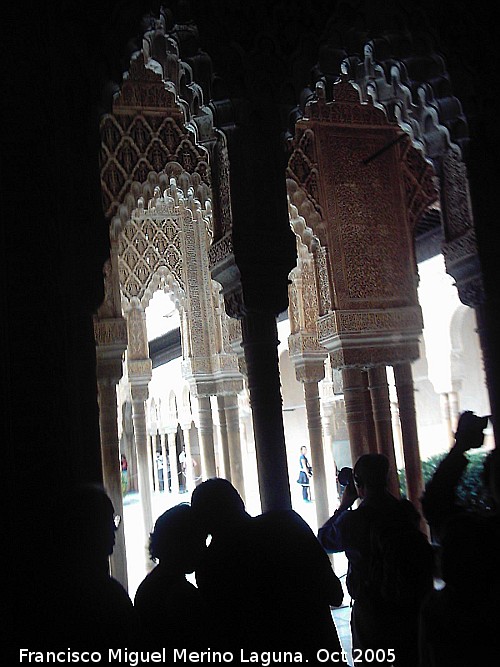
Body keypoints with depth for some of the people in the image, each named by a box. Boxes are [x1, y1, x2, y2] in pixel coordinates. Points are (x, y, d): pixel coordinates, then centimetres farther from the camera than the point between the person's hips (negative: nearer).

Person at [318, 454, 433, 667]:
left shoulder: (350, 521, -18)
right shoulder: (407, 511, -11)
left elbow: (323, 539, 1)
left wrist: (343, 505, 6)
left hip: (371, 614, -3)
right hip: (412, 610, 3)